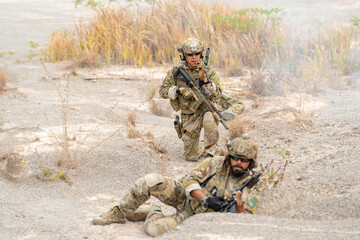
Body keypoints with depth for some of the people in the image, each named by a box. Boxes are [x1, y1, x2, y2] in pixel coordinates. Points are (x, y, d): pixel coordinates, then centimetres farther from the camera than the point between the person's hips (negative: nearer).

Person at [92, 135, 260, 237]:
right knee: (150, 181, -23)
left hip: (194, 217, -2)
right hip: (183, 196, 2)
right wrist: (206, 199, -28)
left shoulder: (248, 186, -12)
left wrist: (240, 207, -34)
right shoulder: (216, 163, -8)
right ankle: (120, 213, 2)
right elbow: (189, 180, -11)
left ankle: (153, 215, 12)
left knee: (155, 229, -28)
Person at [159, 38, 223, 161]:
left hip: (207, 108, -2)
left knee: (209, 120, -42)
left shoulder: (209, 71, -9)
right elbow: (163, 91, -3)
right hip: (189, 116, 2)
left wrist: (206, 81, -32)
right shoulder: (176, 70, -5)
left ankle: (210, 151, -23)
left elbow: (216, 95, -17)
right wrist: (179, 91, -20)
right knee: (191, 157, 2)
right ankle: (200, 150, 37)